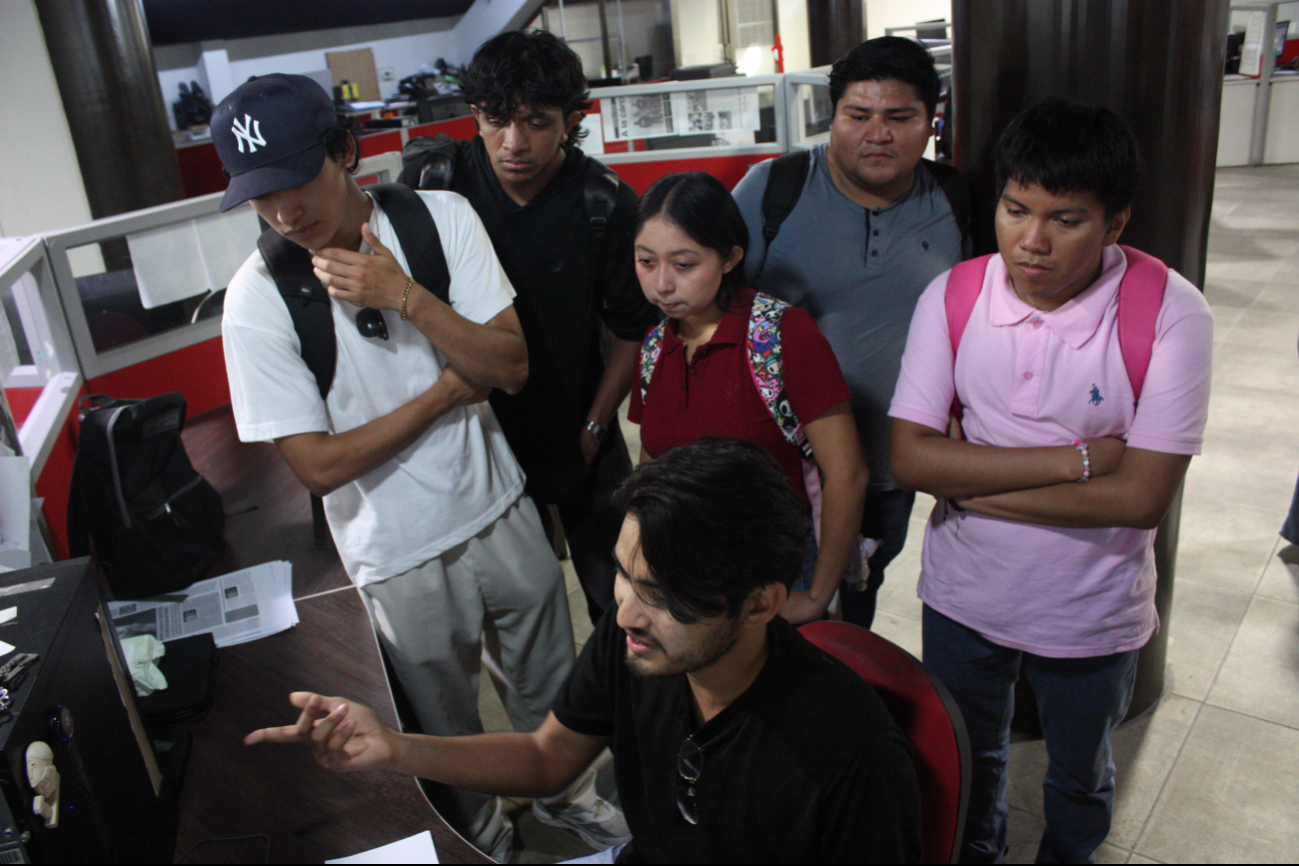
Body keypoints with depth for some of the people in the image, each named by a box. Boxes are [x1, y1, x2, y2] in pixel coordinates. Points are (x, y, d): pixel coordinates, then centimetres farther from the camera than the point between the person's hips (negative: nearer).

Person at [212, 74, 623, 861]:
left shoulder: (442, 217, -12)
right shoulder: (258, 298, -18)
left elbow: (512, 367, -14)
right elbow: (318, 464, -17)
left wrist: (405, 296, -28)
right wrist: (451, 388, -16)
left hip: (502, 513, 2)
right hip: (402, 558, -2)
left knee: (549, 686, 24)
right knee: (448, 725, 21)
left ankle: (570, 791, 54)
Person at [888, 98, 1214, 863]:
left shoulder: (1170, 313, -19)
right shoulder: (953, 298, -13)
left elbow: (1142, 495, -24)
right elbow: (911, 457, -18)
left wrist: (974, 483, -21)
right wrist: (1074, 459, -24)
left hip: (1091, 617, -1)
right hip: (963, 598, 2)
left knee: (1080, 778, 26)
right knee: (966, 763, 26)